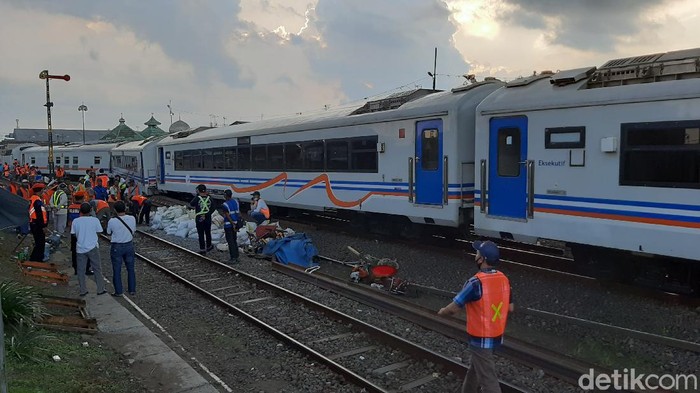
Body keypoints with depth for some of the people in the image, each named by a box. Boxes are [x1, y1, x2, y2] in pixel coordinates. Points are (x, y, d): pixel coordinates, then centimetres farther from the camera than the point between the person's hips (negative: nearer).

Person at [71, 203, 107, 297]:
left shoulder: (76, 221, -5)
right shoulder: (95, 220, -8)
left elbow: (73, 234, 2)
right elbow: (99, 231, -1)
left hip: (80, 248, 1)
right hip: (93, 247, -1)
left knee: (81, 270, 10)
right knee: (97, 269, 9)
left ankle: (83, 290, 12)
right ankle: (100, 289, 12)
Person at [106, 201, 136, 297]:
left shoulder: (112, 221, -18)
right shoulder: (132, 219, -10)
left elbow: (108, 232, -1)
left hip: (117, 247, -3)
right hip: (129, 245, 3)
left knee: (117, 270, 9)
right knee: (130, 269, 15)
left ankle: (119, 291, 15)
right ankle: (132, 290, 22)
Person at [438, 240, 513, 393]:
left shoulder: (476, 282, -26)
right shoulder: (504, 279, -3)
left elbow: (453, 308, -18)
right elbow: (510, 307, 10)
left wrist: (442, 311, 3)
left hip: (481, 339, -8)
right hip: (497, 336, 8)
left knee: (487, 379, 2)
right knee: (475, 369, 26)